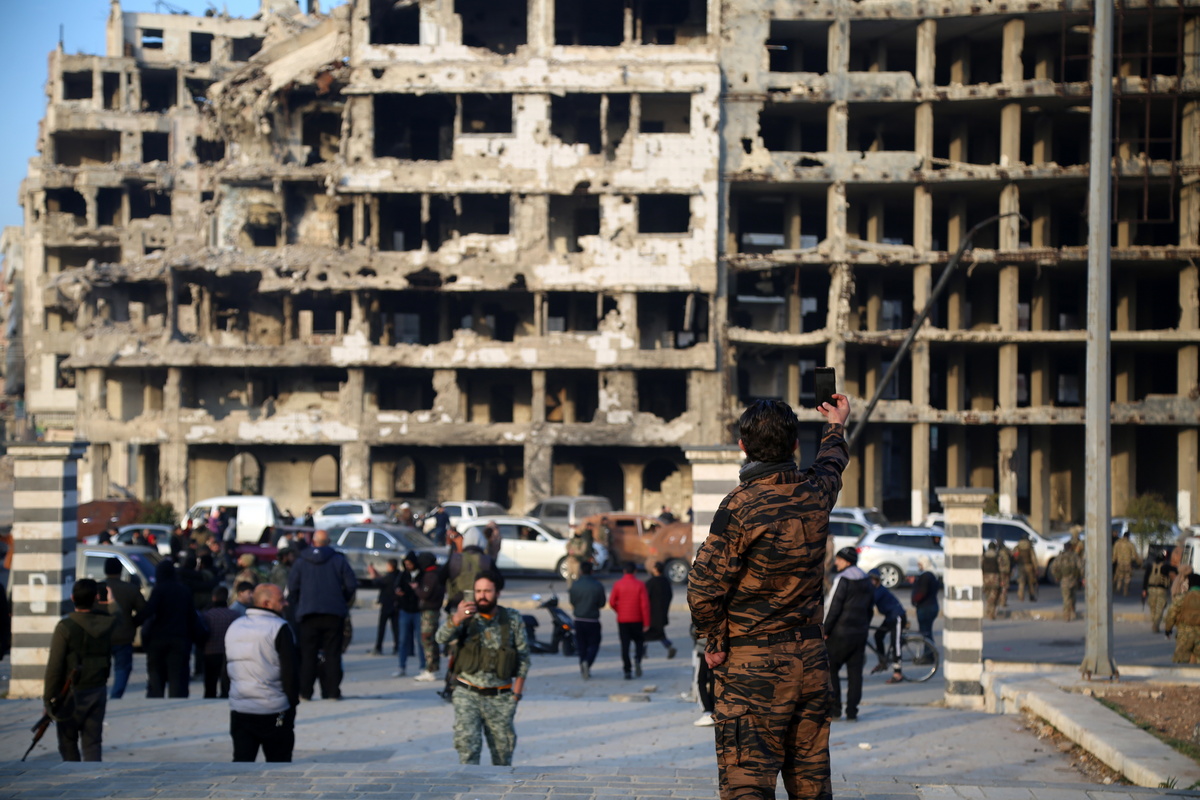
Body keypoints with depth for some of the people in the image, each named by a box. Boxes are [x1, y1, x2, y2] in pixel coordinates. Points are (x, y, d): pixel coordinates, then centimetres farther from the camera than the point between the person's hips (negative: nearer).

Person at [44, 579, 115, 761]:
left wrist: (48, 696, -8)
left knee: (68, 741, 14)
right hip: (98, 690, 3)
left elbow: (55, 665, -16)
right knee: (93, 743, 6)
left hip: (71, 692, -3)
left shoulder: (65, 627, -16)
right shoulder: (108, 623, -7)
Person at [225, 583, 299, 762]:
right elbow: (289, 672, -12)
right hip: (273, 712, -5)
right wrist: (293, 700, 0)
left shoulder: (233, 627, 11)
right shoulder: (279, 629, -11)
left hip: (238, 711, 5)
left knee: (242, 760, 4)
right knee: (278, 764, 7)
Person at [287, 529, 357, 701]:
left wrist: (298, 604, 18)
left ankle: (305, 691, 1)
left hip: (308, 614, 1)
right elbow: (351, 585, -2)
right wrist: (343, 600, 15)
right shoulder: (338, 560, 1)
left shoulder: (301, 561, 4)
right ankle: (332, 691, -1)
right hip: (334, 614, -1)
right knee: (332, 654, 3)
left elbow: (292, 587, 2)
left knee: (308, 654, 4)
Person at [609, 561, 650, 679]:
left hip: (622, 620, 1)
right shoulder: (640, 585, -5)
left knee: (625, 645, 5)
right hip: (637, 620, -1)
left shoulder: (617, 585, -3)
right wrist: (646, 623, -6)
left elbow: (611, 603, -2)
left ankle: (627, 671, 2)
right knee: (639, 642, 14)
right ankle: (637, 660, -13)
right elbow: (645, 604, -9)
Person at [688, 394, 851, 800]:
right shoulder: (815, 494, 3)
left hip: (754, 664, -6)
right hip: (812, 659, 6)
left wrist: (715, 640, -1)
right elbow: (831, 464, 29)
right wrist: (836, 426, 49)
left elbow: (705, 586, -17)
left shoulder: (741, 505, -15)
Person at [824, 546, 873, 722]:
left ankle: (834, 709, -1)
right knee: (855, 672, 6)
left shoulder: (842, 580, -12)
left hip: (841, 633, -7)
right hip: (860, 633, 7)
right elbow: (869, 608, 16)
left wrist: (825, 631, -9)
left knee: (830, 669, 3)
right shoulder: (866, 581, 11)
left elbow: (833, 608, -15)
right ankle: (852, 712, 4)